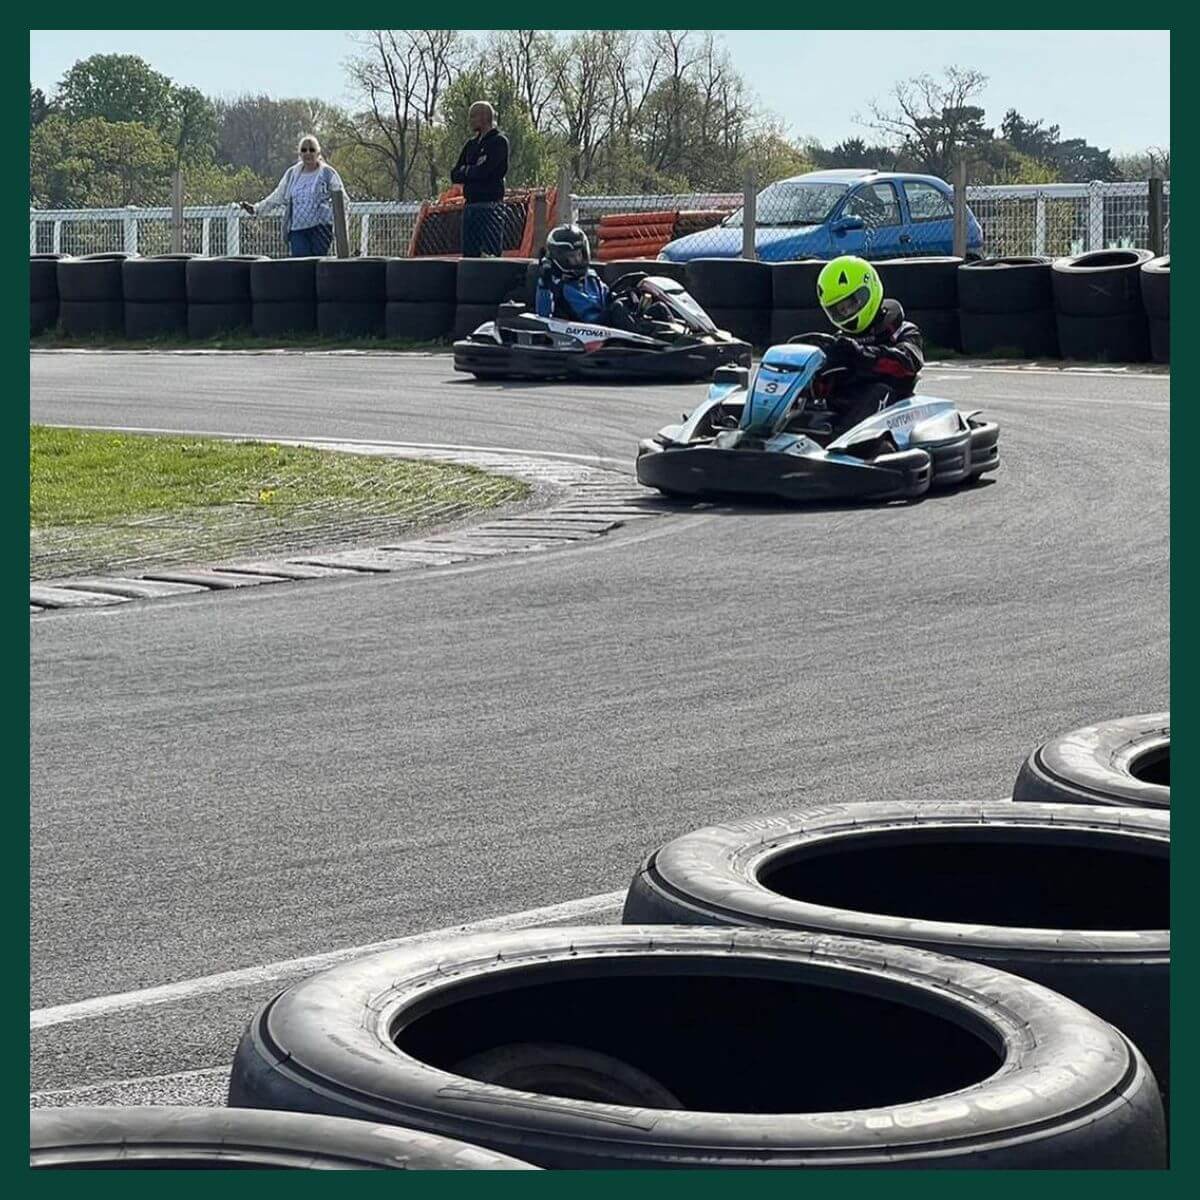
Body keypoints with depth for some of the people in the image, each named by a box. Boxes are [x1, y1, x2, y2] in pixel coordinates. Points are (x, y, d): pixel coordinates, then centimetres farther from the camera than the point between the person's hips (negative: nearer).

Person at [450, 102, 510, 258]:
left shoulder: (498, 141, -4)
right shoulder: (471, 143, 18)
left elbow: (484, 171, -17)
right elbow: (454, 175, 13)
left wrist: (466, 171, 2)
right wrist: (472, 171, -4)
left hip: (489, 205, -8)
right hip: (470, 206, 8)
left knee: (489, 255, -11)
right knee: (469, 255, 6)